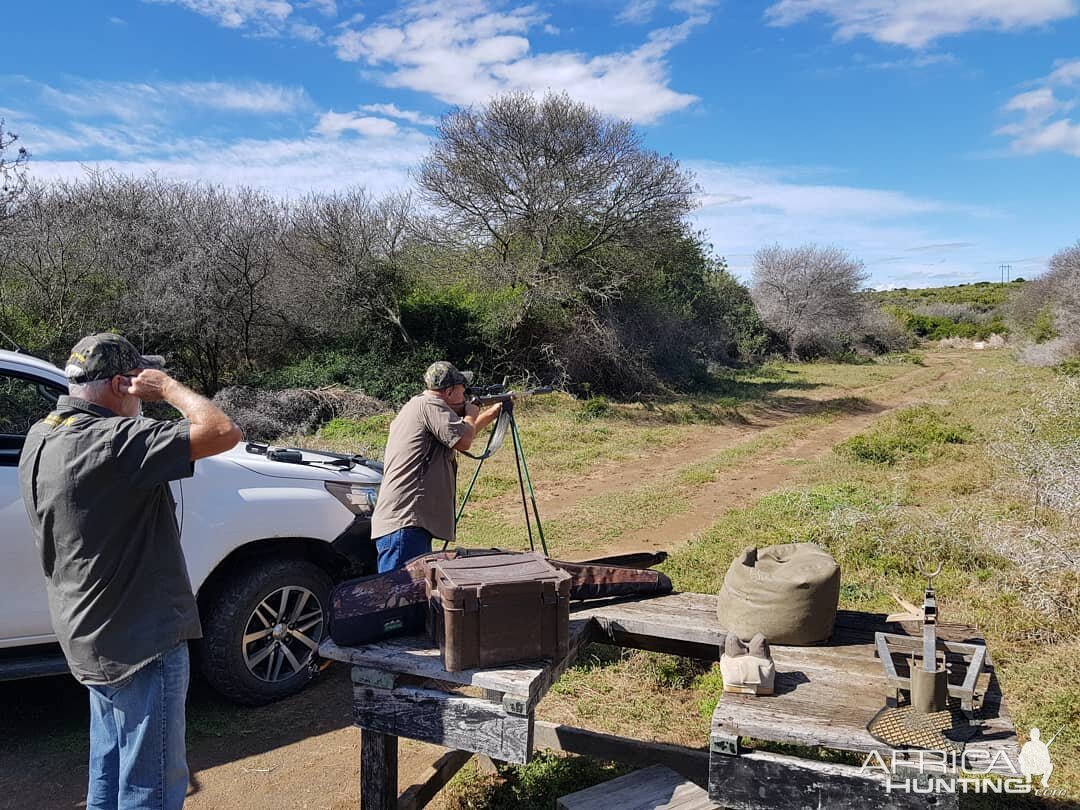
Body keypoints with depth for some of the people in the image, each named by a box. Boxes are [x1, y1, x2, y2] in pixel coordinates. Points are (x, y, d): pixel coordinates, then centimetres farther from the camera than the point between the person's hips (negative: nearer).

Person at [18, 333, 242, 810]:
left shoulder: (41, 438, 3)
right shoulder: (113, 441, -26)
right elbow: (223, 432, -31)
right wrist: (169, 387, -17)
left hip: (90, 637, 10)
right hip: (141, 642, -10)